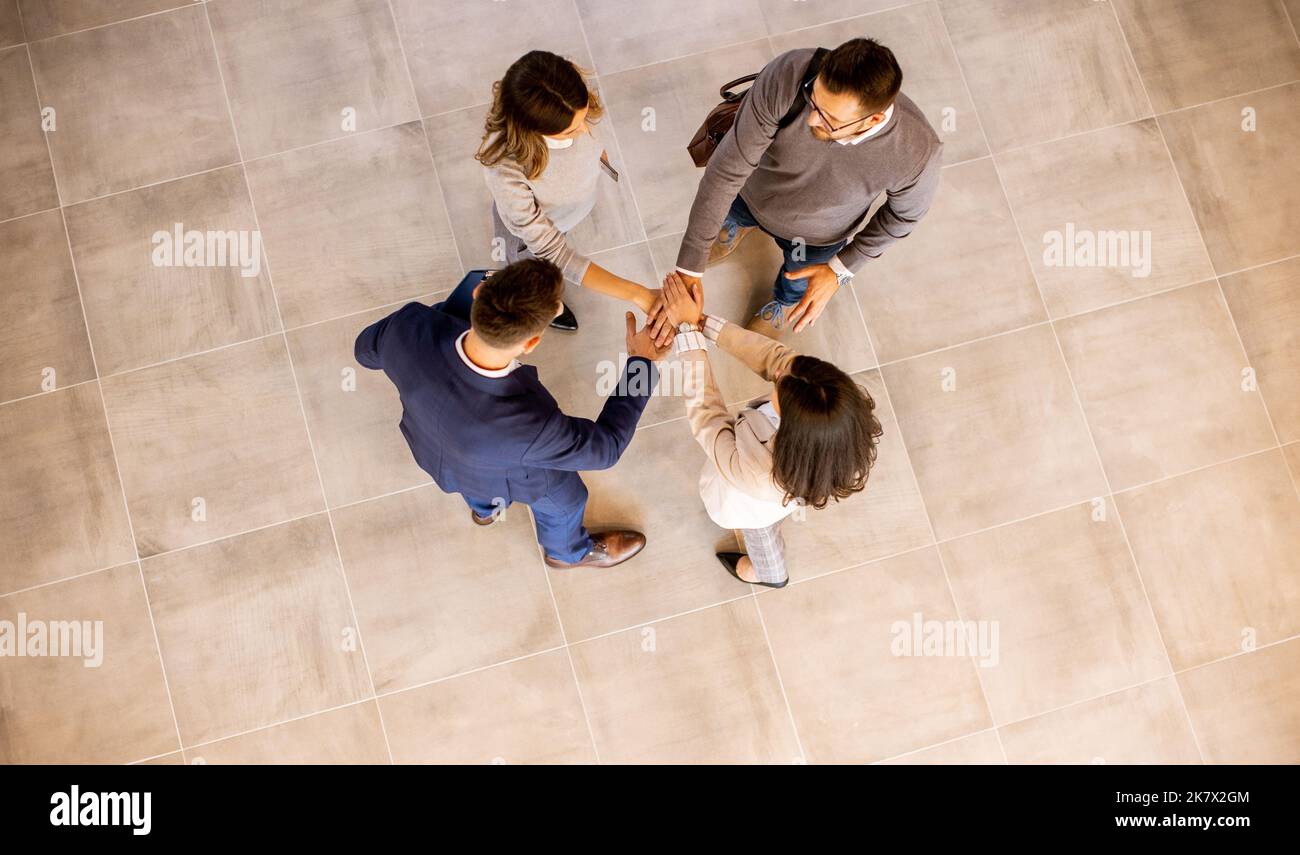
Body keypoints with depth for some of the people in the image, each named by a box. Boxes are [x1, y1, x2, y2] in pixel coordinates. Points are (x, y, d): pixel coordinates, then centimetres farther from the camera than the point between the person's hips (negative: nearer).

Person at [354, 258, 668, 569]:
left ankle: (484, 507, 72)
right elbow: (603, 447, -27)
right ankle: (569, 550, 64)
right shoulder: (529, 426, -49)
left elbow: (367, 350, -14)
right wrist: (641, 362, -20)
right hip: (494, 474, -4)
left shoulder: (409, 327, -41)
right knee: (562, 498, 30)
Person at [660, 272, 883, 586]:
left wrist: (689, 329, -32)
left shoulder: (759, 477, -51)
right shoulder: (850, 403, -42)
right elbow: (776, 356, -33)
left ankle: (769, 573, 69)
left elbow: (703, 410, -38)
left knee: (760, 532, 34)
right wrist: (704, 323, -36)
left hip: (752, 508, -3)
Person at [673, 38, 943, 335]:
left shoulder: (919, 152, -41)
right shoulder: (786, 76, -44)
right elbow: (727, 169, -36)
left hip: (816, 234, 0)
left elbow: (905, 212, -16)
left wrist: (841, 270, -16)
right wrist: (689, 269, -37)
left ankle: (783, 302, 67)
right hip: (751, 195, 0)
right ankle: (742, 223, 69)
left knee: (794, 294, 31)